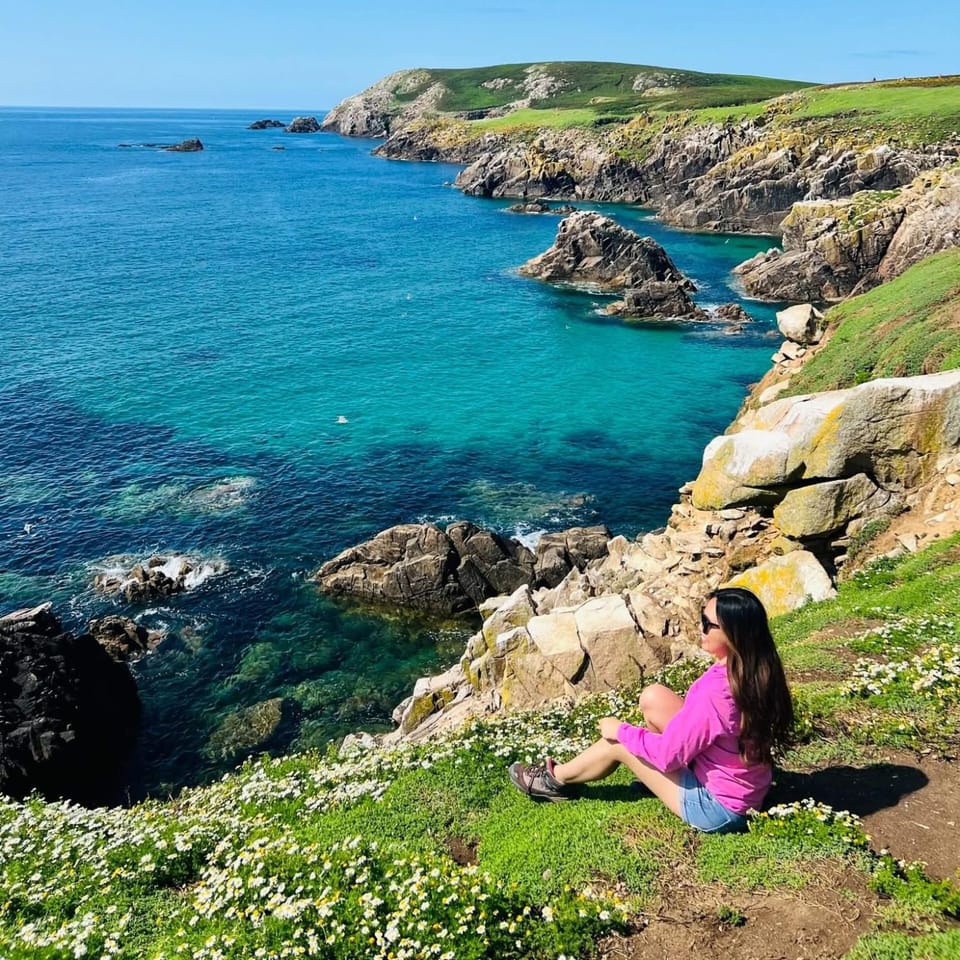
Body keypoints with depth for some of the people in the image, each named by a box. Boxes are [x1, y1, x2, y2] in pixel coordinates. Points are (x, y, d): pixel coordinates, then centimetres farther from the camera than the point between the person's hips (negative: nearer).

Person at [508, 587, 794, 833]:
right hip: (744, 787, 7)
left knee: (617, 743, 2)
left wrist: (620, 730, -7)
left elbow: (668, 755, -23)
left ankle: (555, 779, 28)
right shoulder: (755, 670, -9)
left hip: (718, 807, -7)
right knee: (653, 697, 5)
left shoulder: (716, 692, -34)